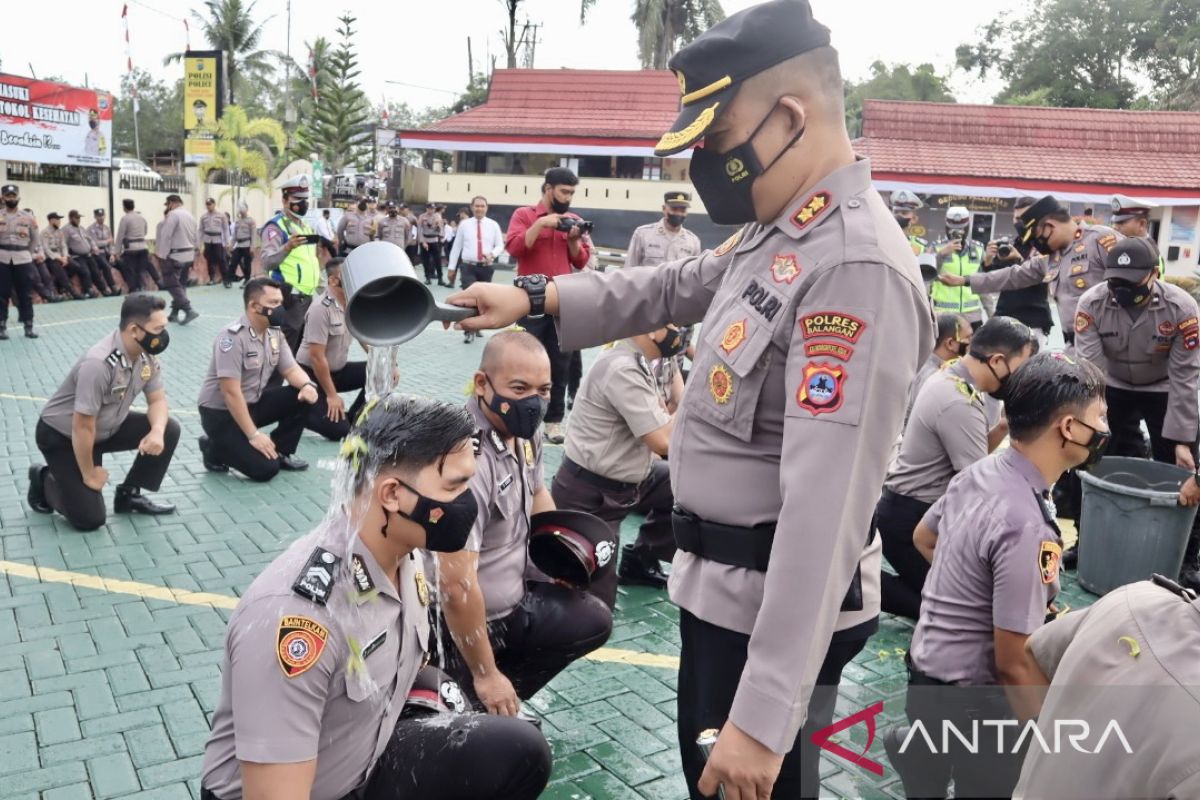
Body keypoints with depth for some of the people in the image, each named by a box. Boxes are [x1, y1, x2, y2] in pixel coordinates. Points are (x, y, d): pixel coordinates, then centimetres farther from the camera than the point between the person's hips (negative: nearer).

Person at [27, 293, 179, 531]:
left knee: (168, 430, -12)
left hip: (106, 427, 7)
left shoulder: (147, 353, -12)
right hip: (61, 436, -7)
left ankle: (129, 494, 5)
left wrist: (157, 431, -25)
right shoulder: (98, 364, -35)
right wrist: (89, 475, -16)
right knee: (89, 518, -11)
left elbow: (157, 400, -3)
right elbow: (83, 428, -29)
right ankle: (43, 481, 18)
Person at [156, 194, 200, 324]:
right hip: (189, 255, 8)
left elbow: (165, 236, -18)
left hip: (175, 256, -8)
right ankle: (174, 314, 19)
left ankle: (189, 310, -17)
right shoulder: (190, 216, 12)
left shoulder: (173, 214, -14)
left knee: (171, 284, -4)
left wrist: (161, 256, -15)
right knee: (180, 284, 14)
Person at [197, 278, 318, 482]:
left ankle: (281, 452, 3)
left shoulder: (275, 334, 0)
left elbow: (291, 370, 4)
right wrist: (253, 435, -26)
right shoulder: (233, 337, -24)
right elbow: (231, 393, -26)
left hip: (254, 403, 8)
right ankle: (215, 449, 6)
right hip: (220, 413, -8)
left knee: (304, 395, -13)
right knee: (265, 468, -20)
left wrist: (307, 384, -21)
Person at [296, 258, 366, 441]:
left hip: (338, 370, 8)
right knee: (338, 430, -17)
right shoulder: (321, 309, -24)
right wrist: (331, 395, -20)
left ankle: (352, 419, 4)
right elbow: (317, 357, -24)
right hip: (312, 374, -8)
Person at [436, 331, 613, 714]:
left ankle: (501, 692, 14)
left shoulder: (522, 431, -4)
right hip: (458, 624, -9)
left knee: (593, 620, 18)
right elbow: (456, 585, -32)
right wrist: (485, 675, -22)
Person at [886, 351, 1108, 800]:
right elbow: (1014, 664, -21)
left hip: (927, 666, 8)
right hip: (971, 700, -7)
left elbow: (924, 539, 16)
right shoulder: (1027, 526, -25)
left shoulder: (977, 473, -2)